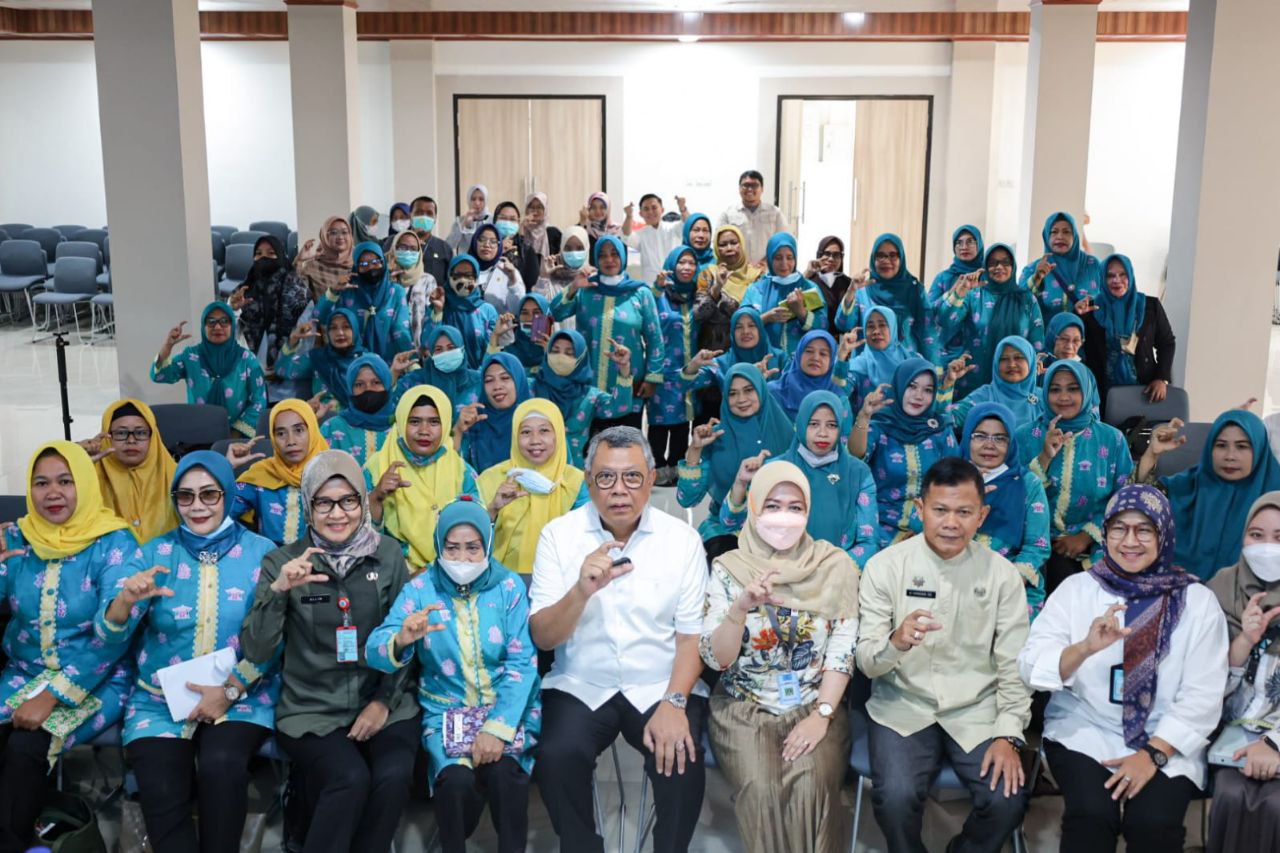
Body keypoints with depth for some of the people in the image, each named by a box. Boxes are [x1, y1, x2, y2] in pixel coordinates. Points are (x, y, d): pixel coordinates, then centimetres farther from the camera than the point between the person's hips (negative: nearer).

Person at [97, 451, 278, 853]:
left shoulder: (261, 552, 1)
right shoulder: (154, 553, 5)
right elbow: (110, 636, -3)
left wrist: (230, 689, -13)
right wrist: (126, 599, -24)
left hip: (243, 695, -1)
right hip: (160, 698, 1)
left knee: (220, 764, -30)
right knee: (161, 790, -25)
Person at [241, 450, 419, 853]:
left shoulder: (388, 554, 4)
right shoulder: (282, 562, 0)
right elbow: (255, 651, -7)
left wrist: (385, 701, -5)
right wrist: (278, 590, -20)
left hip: (384, 704, 2)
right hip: (311, 710, -1)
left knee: (394, 776, -27)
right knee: (350, 778, -29)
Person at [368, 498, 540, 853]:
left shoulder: (509, 586, 0)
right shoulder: (419, 589, -1)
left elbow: (522, 663, -6)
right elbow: (376, 652, -12)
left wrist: (498, 728, -19)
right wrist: (401, 640, -37)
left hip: (507, 708, 0)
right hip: (445, 711, 0)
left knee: (503, 773, -29)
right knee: (457, 780, -27)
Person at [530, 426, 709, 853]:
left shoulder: (682, 539, -2)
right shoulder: (558, 534, -3)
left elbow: (691, 633, -1)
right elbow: (542, 638, -6)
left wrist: (674, 702, -17)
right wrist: (581, 591, -25)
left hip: (661, 686, 0)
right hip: (581, 685, 0)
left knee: (680, 760, -26)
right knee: (556, 756, -26)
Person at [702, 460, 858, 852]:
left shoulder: (835, 566, -2)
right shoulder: (728, 568, -4)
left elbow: (842, 650, -4)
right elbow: (715, 659, -8)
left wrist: (821, 715, -15)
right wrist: (741, 607, -25)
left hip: (815, 706, 0)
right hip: (744, 707, 0)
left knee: (812, 787, -26)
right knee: (760, 790, -25)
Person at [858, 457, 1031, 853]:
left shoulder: (1002, 574, -1)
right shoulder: (884, 566, -6)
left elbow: (1014, 665, 1)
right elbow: (866, 662, -8)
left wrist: (1008, 734, -11)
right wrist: (896, 642, -30)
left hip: (976, 712, 2)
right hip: (904, 708, -1)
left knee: (1008, 799, -20)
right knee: (896, 797, -26)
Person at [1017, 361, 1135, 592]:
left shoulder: (1112, 439, 7)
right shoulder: (1025, 436, 7)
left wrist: (1087, 536, -8)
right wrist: (1045, 457, -12)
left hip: (1094, 544, 0)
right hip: (1042, 542, 0)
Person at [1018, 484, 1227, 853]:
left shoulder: (1198, 601, 1)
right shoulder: (1076, 588, 0)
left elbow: (1203, 695, -3)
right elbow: (1030, 667, -10)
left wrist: (1154, 753, -14)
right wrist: (1085, 647, -28)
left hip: (1165, 741, 0)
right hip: (1084, 730, 0)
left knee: (1154, 822, -24)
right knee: (1092, 813, -26)